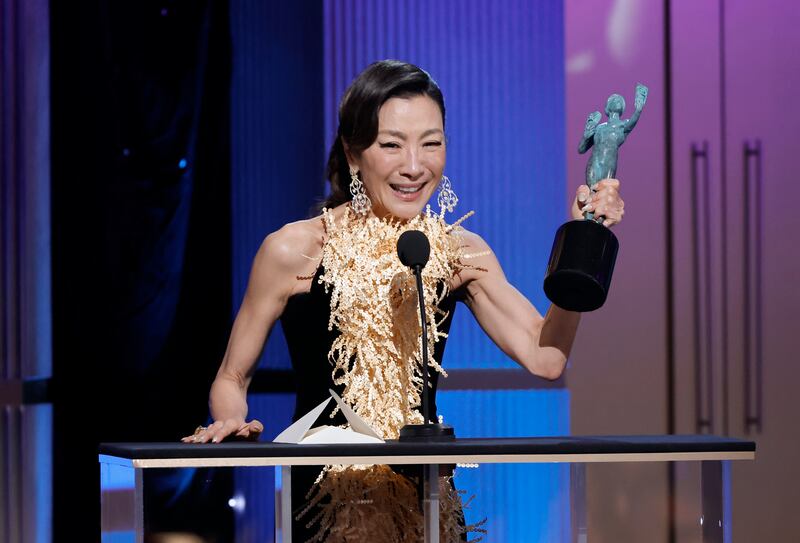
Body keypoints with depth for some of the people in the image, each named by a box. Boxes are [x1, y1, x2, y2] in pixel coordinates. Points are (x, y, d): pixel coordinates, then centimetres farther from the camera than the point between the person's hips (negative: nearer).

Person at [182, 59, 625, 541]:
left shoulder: (459, 253, 6)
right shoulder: (294, 251, -5)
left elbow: (544, 357, -4)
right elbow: (232, 378, 4)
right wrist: (233, 423, -17)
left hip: (425, 502, 3)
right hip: (324, 499, -3)